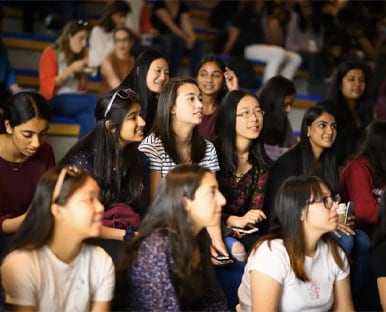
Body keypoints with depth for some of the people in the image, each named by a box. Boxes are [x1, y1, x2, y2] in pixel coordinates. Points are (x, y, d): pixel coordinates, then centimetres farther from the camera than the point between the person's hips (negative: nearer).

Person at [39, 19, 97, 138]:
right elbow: (47, 85, -7)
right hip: (55, 101, -5)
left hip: (75, 100, 5)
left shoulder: (80, 57, 18)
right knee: (94, 101, -32)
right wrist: (71, 70, -13)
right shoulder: (51, 53, 3)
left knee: (88, 117, -33)